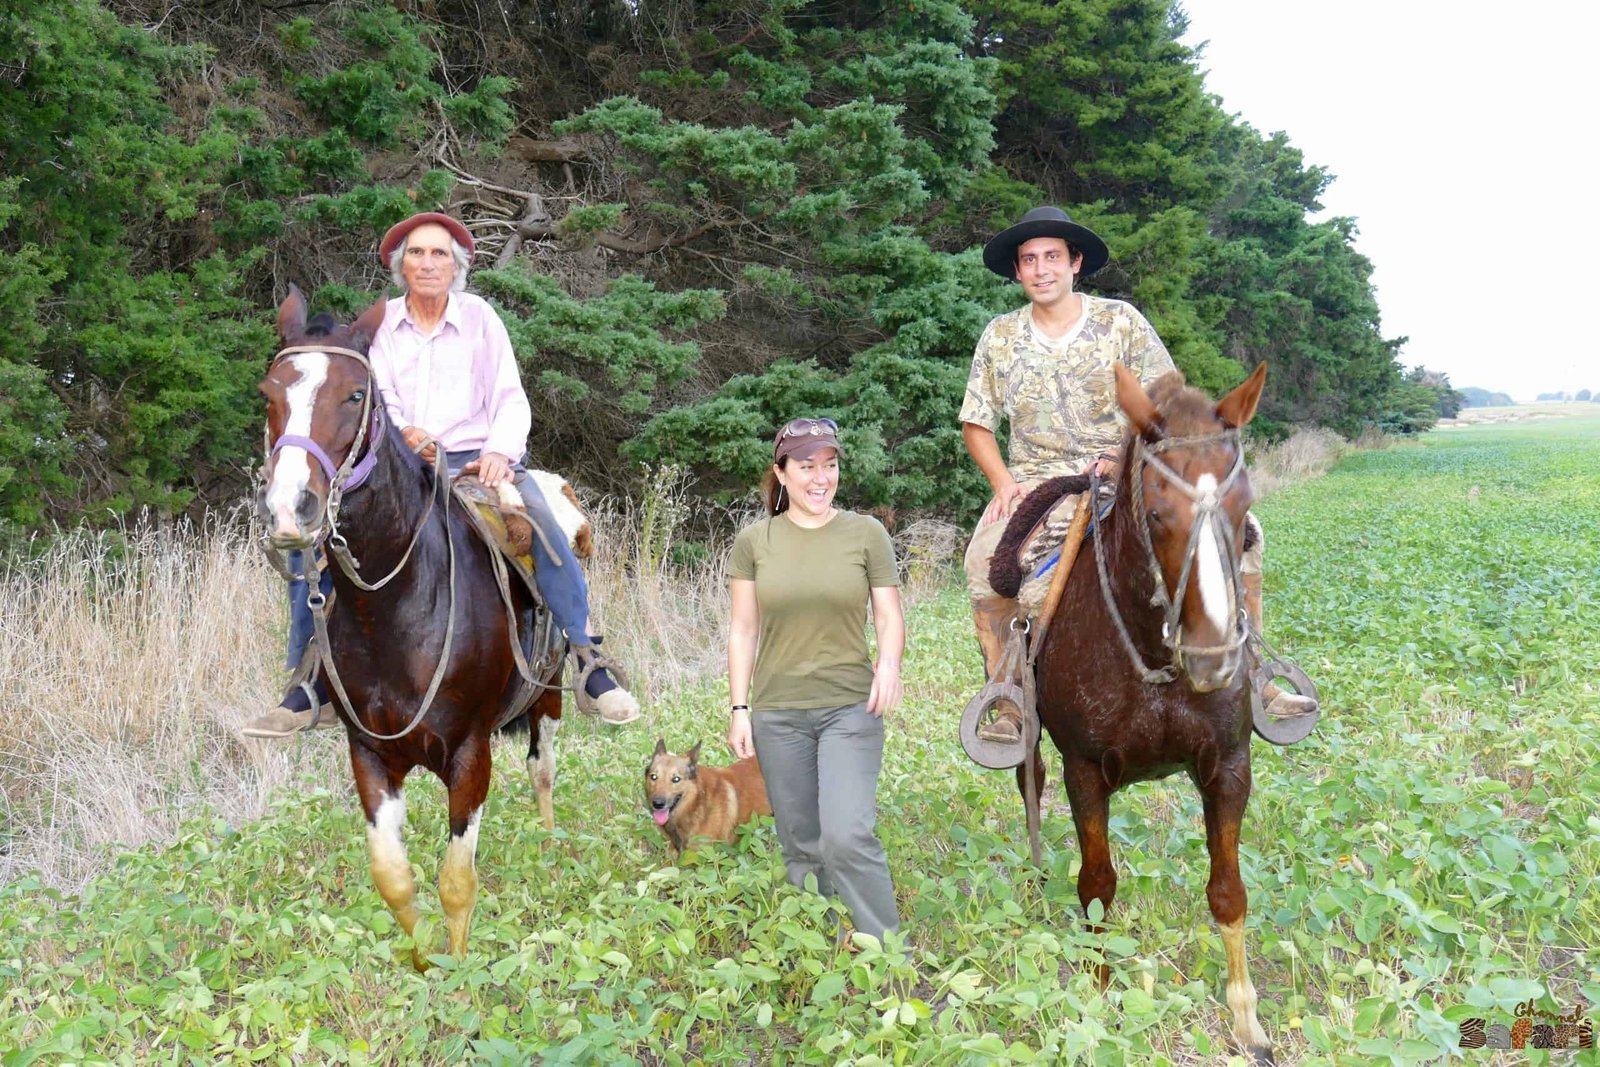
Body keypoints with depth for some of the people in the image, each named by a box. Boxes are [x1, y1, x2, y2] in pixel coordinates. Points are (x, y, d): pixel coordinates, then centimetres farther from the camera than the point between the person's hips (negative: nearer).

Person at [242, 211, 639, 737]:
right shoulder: (379, 324, 10)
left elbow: (510, 400, 2)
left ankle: (591, 664, -27)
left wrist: (499, 451, -17)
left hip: (475, 457, -2)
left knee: (538, 520, -32)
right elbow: (376, 401, 1)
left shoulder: (480, 317, 6)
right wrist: (403, 432, -22)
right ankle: (307, 687, -8)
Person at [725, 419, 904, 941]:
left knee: (847, 837, -15)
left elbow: (889, 616, 2)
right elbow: (743, 629, 6)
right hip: (778, 713, 2)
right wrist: (739, 709, 1)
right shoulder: (754, 541, 3)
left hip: (851, 707, -2)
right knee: (801, 848, 9)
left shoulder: (866, 533, 1)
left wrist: (889, 663, -19)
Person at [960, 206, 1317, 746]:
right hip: (1037, 480, 0)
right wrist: (1003, 481, -9)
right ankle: (1007, 703, -22)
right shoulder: (1000, 336, 5)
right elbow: (976, 424, 9)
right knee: (985, 556, -31)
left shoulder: (1120, 320, 1)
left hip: (1128, 475, 0)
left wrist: (1126, 459, -15)